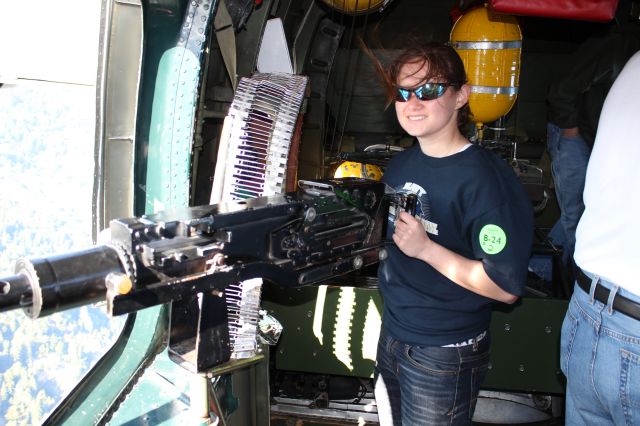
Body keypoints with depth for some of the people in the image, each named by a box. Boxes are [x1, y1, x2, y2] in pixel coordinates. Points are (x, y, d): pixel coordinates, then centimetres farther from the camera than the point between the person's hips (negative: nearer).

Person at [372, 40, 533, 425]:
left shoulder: (486, 179, -21)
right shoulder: (400, 165, 4)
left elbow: (507, 287, -22)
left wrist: (426, 249, -26)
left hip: (446, 356, -7)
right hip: (392, 334, 7)